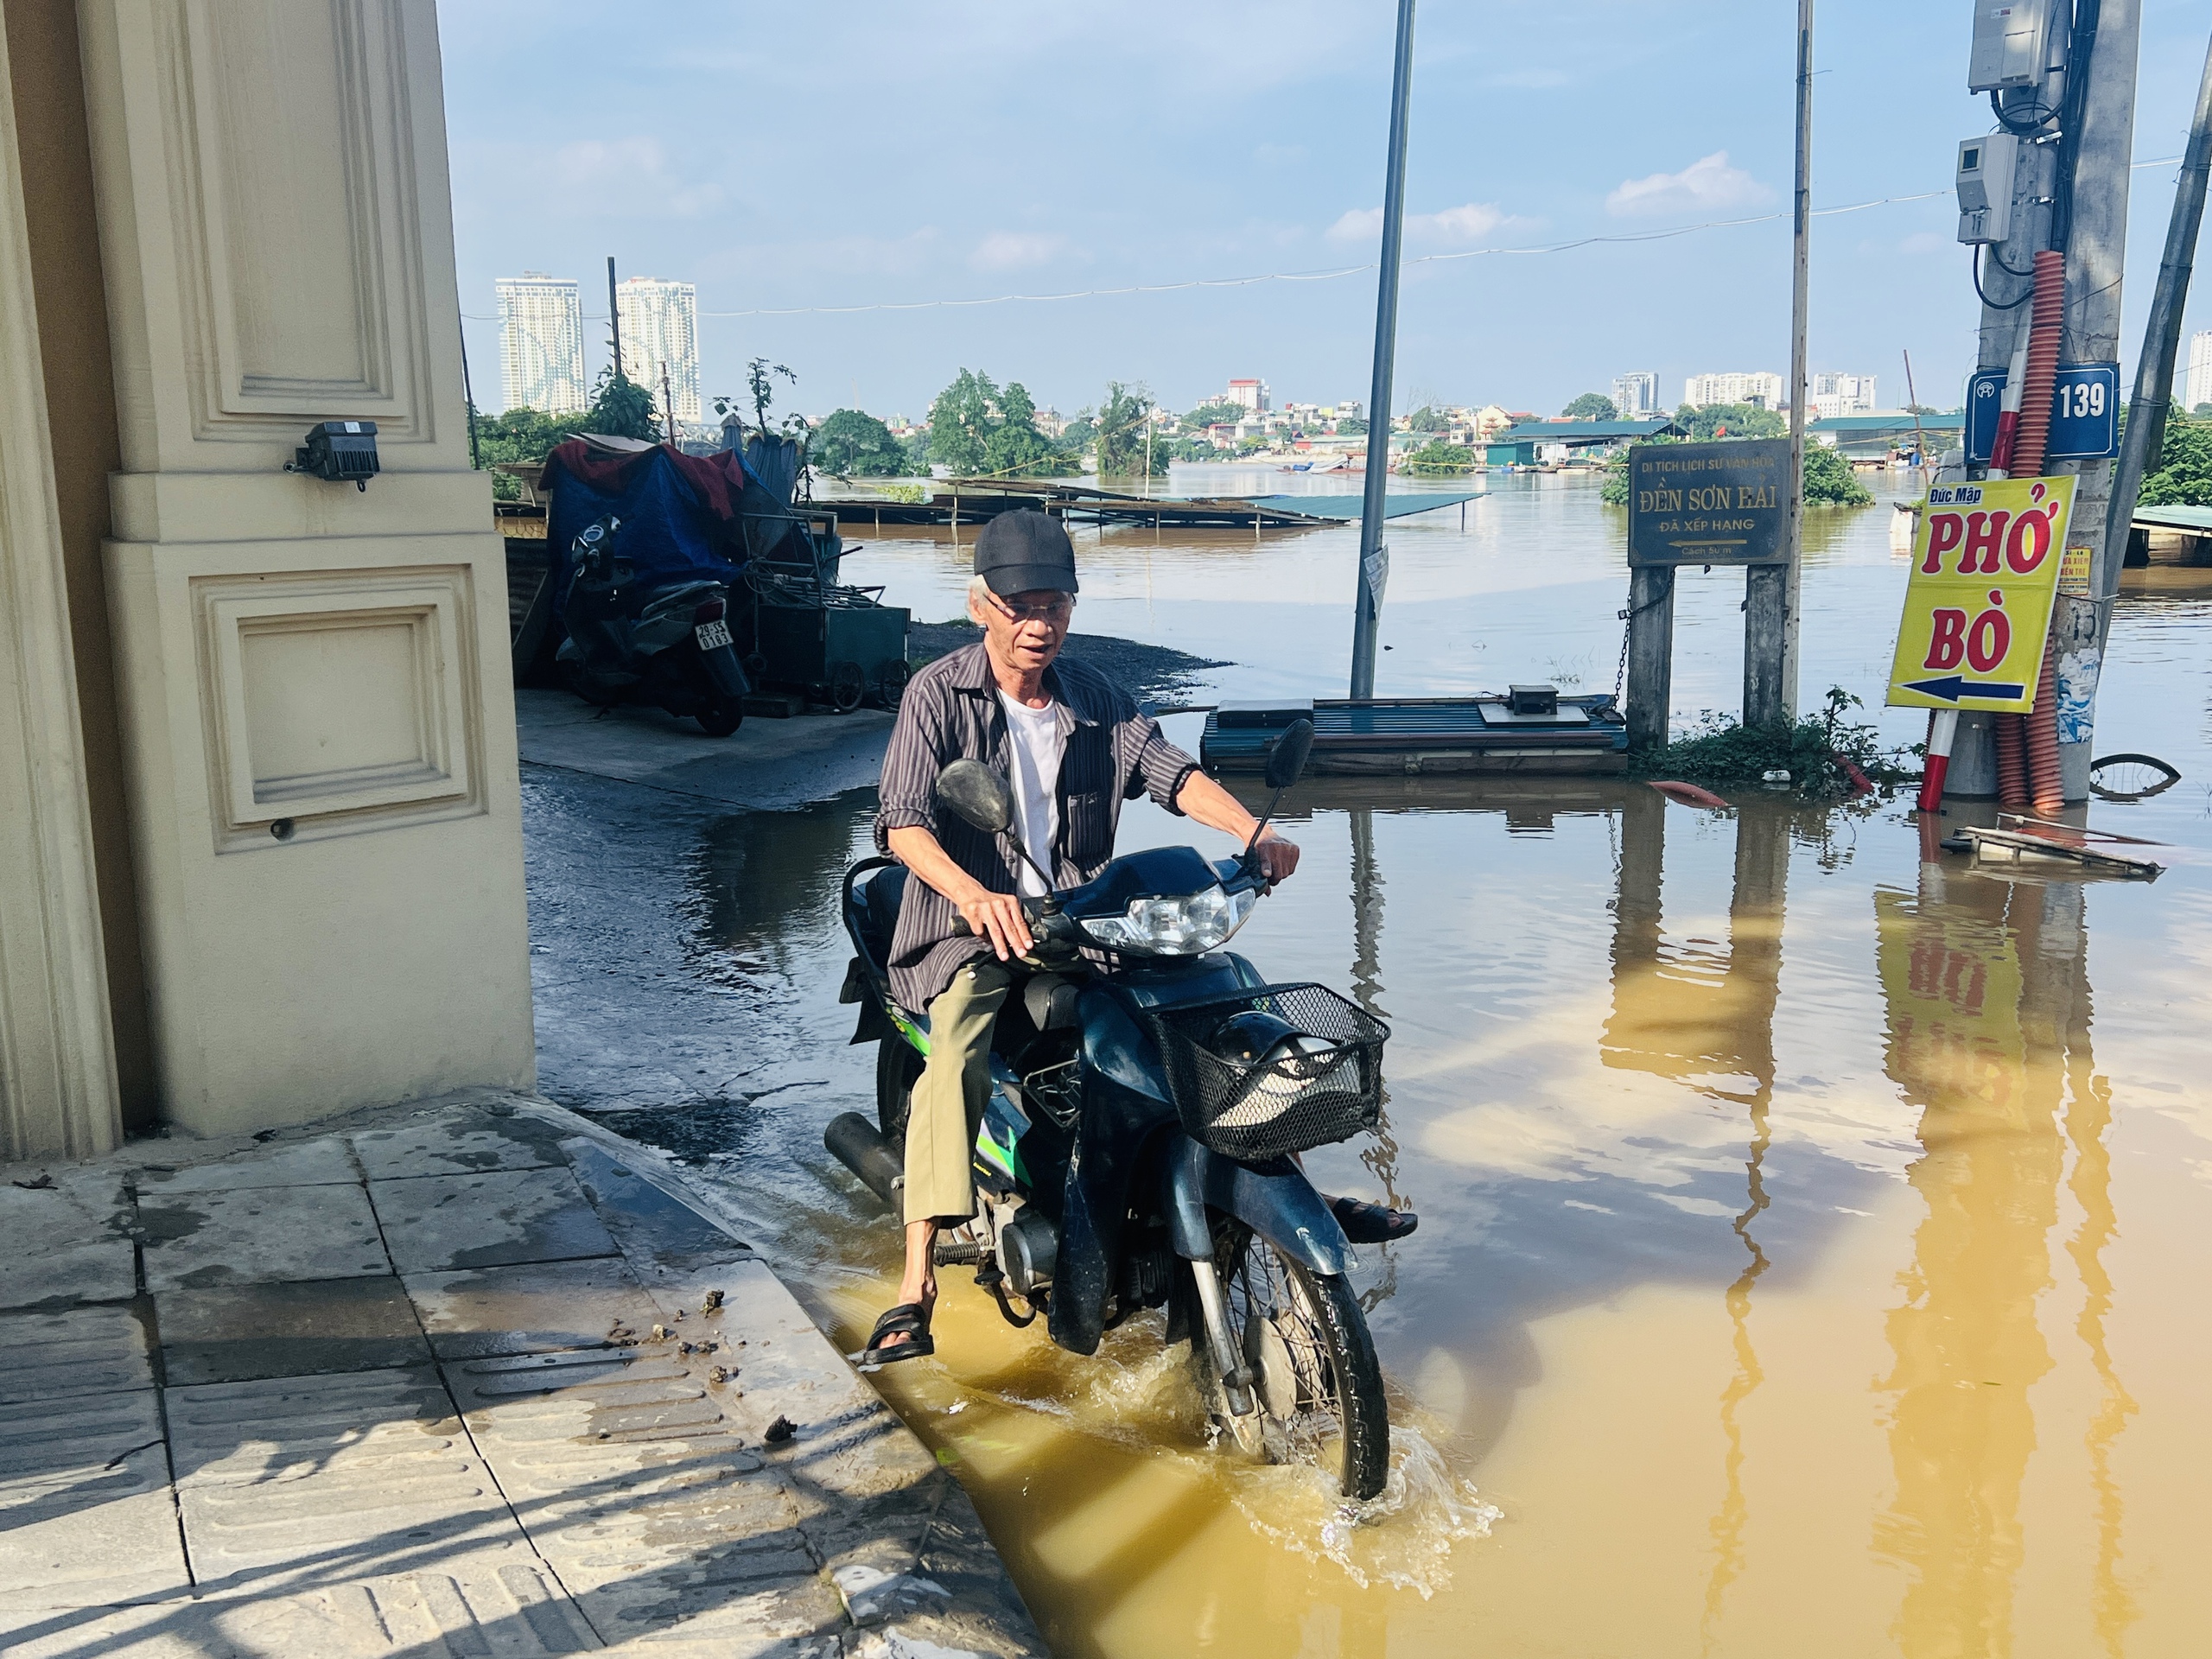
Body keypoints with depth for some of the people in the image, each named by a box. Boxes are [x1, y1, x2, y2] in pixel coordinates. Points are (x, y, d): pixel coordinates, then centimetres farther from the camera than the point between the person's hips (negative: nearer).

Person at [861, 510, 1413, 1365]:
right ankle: (917, 1282, -32)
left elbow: (1170, 769, -3)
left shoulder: (1096, 697, 10)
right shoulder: (938, 694, -6)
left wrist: (1256, 832, -22)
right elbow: (903, 820, -19)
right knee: (957, 1059, -31)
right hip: (972, 932, -5)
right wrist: (975, 895, -39)